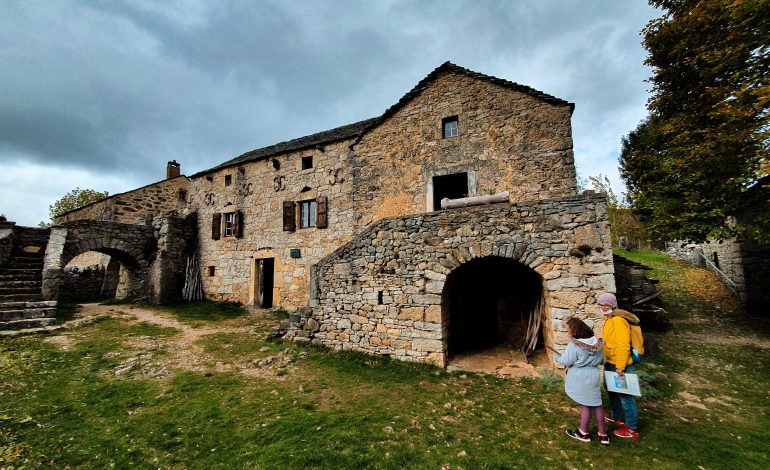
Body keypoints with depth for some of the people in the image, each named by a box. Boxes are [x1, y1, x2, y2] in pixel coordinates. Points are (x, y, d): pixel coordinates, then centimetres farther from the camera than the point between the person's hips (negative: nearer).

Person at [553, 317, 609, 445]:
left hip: (580, 379, -5)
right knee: (596, 404, 16)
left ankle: (583, 433, 23)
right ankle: (603, 434, 26)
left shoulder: (574, 345, -22)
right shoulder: (598, 343, -1)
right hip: (594, 376, 6)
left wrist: (556, 356, 1)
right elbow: (602, 361, 10)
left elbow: (566, 362, -18)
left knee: (585, 405, 8)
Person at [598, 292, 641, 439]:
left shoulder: (618, 320, -23)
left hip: (620, 365, -10)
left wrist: (620, 367, -24)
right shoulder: (609, 318, 9)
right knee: (612, 390, 23)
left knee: (624, 395, 2)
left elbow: (623, 345, -26)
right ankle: (617, 417, 42)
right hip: (610, 362, 10)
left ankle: (632, 429, 15)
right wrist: (608, 361, 21)